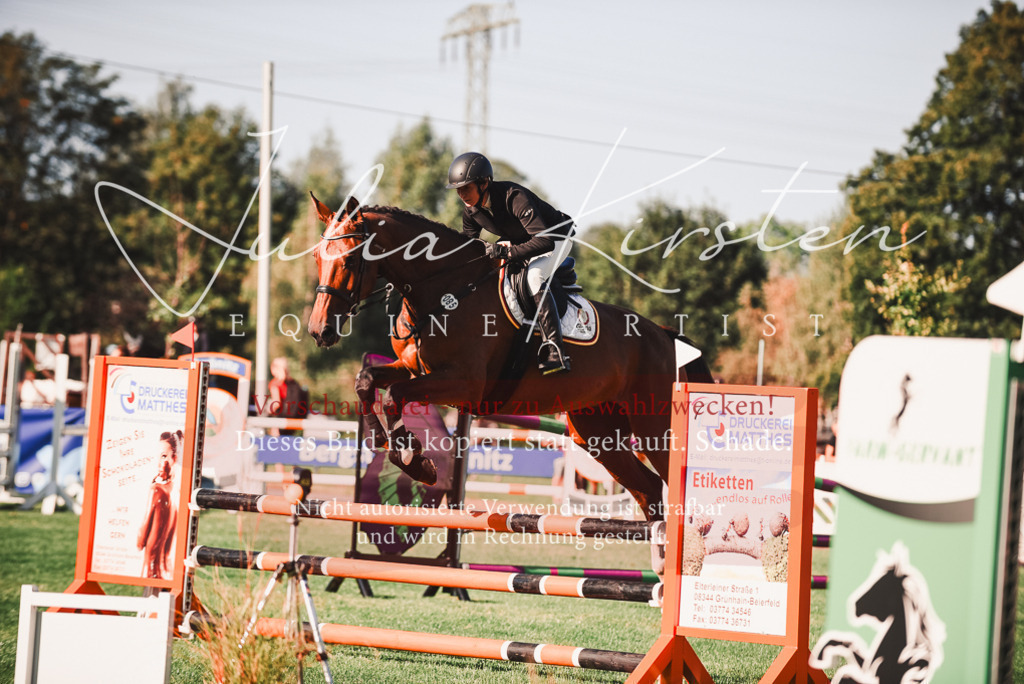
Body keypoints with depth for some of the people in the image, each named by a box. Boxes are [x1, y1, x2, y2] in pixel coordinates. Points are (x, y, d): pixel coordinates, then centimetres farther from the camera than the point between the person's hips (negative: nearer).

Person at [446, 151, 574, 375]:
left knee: (534, 276, -35)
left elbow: (545, 240, -45)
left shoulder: (514, 197, -37)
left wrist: (508, 252, -53)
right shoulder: (471, 208, -13)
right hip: (517, 241, 9)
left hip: (556, 238, -9)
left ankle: (554, 351, -39)